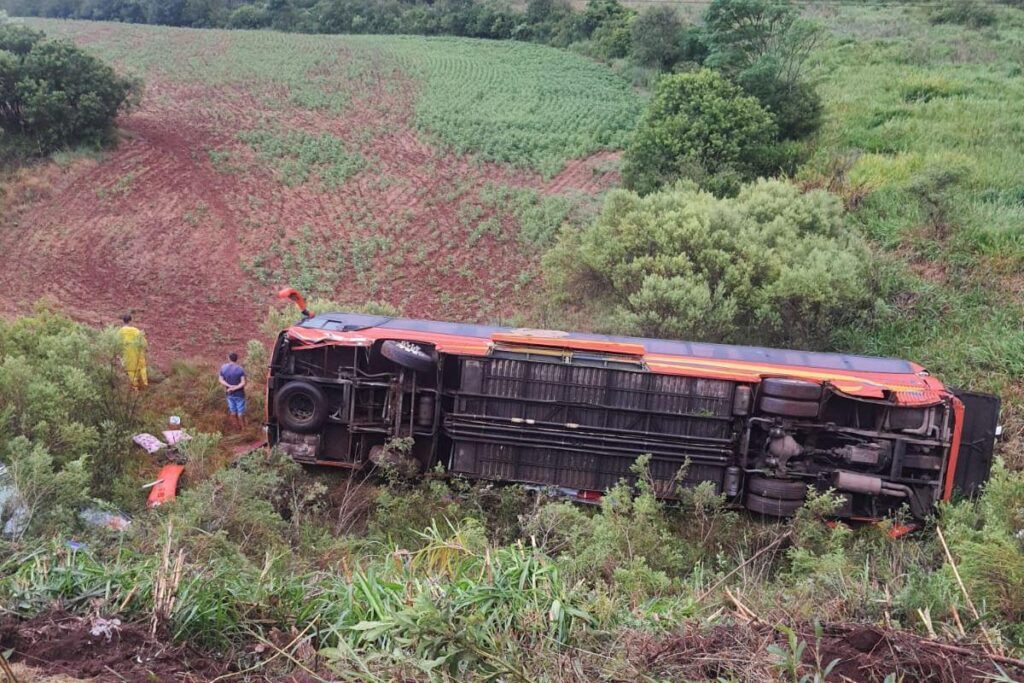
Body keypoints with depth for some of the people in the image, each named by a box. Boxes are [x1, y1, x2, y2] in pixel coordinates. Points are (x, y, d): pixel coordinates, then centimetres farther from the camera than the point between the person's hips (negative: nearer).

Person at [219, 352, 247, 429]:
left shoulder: (223, 368, -6)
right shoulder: (240, 369, -18)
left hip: (229, 394, 4)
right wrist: (235, 388, -18)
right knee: (241, 412, 8)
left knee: (233, 411, 17)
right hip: (239, 394, -3)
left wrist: (229, 386, -15)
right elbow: (243, 383, -21)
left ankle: (237, 427, 29)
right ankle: (243, 428, 18)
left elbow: (221, 380, -7)